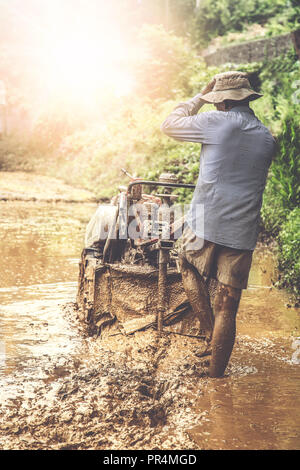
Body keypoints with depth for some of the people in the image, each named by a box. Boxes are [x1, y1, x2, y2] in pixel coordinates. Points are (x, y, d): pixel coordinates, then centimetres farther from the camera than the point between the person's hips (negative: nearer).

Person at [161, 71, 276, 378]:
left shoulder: (217, 122, -8)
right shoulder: (267, 138, 8)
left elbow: (169, 126, 5)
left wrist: (198, 99, 15)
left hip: (205, 226, -3)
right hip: (242, 234, 3)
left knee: (191, 273, 25)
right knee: (227, 308, 8)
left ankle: (210, 334, 9)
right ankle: (216, 374, 14)